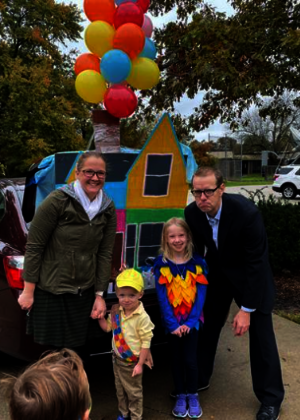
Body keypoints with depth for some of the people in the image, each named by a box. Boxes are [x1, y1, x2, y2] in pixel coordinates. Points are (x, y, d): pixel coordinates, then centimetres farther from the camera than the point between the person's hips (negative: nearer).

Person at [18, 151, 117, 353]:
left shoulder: (108, 208, -1)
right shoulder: (57, 201, -15)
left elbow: (105, 253, 1)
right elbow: (34, 246, -12)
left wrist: (100, 294, 0)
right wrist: (28, 291, -10)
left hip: (85, 293, 4)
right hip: (51, 291, -4)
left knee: (78, 351, 16)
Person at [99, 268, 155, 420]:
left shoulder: (142, 317, -27)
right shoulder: (116, 311, -8)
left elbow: (146, 341, -21)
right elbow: (107, 327, 7)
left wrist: (140, 364, -17)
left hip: (132, 362, -6)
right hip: (117, 358, 6)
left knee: (134, 392, 15)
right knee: (120, 389, 25)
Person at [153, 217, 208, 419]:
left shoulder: (198, 262, -6)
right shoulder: (161, 263, -8)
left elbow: (201, 294, -7)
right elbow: (162, 297, -8)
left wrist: (189, 322, -13)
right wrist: (172, 324, -12)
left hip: (191, 319, 0)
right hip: (172, 321, 1)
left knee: (190, 359, -1)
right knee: (176, 359, 10)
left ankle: (192, 396, 22)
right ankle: (180, 395, 29)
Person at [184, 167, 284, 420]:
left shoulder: (246, 212, -34)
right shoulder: (192, 213, -19)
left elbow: (255, 263, -27)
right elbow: (196, 252, -4)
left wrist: (246, 309, -24)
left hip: (249, 274, -4)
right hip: (218, 271, 4)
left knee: (261, 335, 2)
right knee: (206, 326, 11)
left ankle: (271, 398, 21)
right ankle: (199, 380, 33)